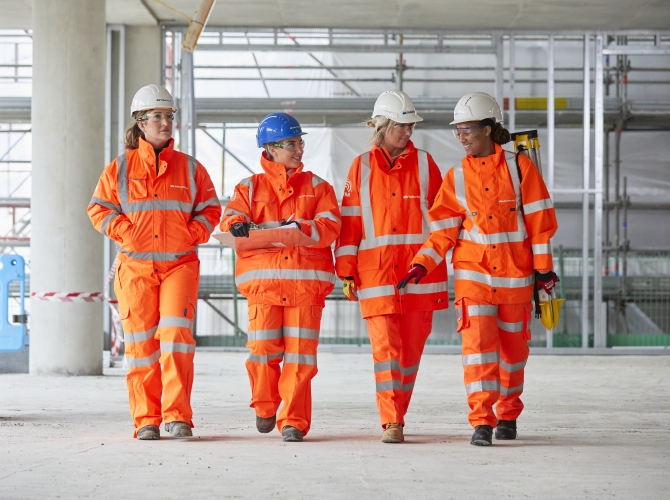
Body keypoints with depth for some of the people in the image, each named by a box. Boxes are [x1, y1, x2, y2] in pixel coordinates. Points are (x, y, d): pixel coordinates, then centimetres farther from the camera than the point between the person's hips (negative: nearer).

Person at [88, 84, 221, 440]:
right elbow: (99, 209, 7)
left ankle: (178, 417, -10)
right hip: (135, 266, 0)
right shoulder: (120, 168, 6)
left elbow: (210, 209, 13)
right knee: (141, 341, 1)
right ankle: (146, 420, 8)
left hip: (180, 264, 0)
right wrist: (126, 233, -7)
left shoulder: (190, 168, 9)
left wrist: (192, 234, -4)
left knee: (176, 335, -13)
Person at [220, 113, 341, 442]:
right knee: (263, 347, -8)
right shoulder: (250, 188, 14)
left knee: (300, 353, -4)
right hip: (263, 277, 0)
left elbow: (330, 227, -1)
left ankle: (293, 421, 3)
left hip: (306, 279, 0)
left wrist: (301, 227, -20)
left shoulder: (316, 186, 13)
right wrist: (238, 226, -24)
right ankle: (265, 407, 18)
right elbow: (230, 218, 0)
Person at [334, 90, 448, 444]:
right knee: (386, 347, -9)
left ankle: (396, 414, 21)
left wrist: (437, 258, 8)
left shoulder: (424, 164, 8)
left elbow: (441, 215, 12)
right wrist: (346, 271, 3)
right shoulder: (362, 168, 7)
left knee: (411, 349, 6)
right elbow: (349, 221, 7)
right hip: (376, 273, -1)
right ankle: (391, 423, -9)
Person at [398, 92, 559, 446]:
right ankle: (482, 422, -12)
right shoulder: (457, 177, 2)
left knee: (513, 347, 9)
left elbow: (539, 219, -1)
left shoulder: (519, 167, -3)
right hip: (473, 271, 0)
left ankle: (507, 415, 26)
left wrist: (543, 267, -2)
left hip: (515, 274, 0)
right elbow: (444, 229, 1)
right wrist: (422, 264, -11)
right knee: (478, 342, -12)